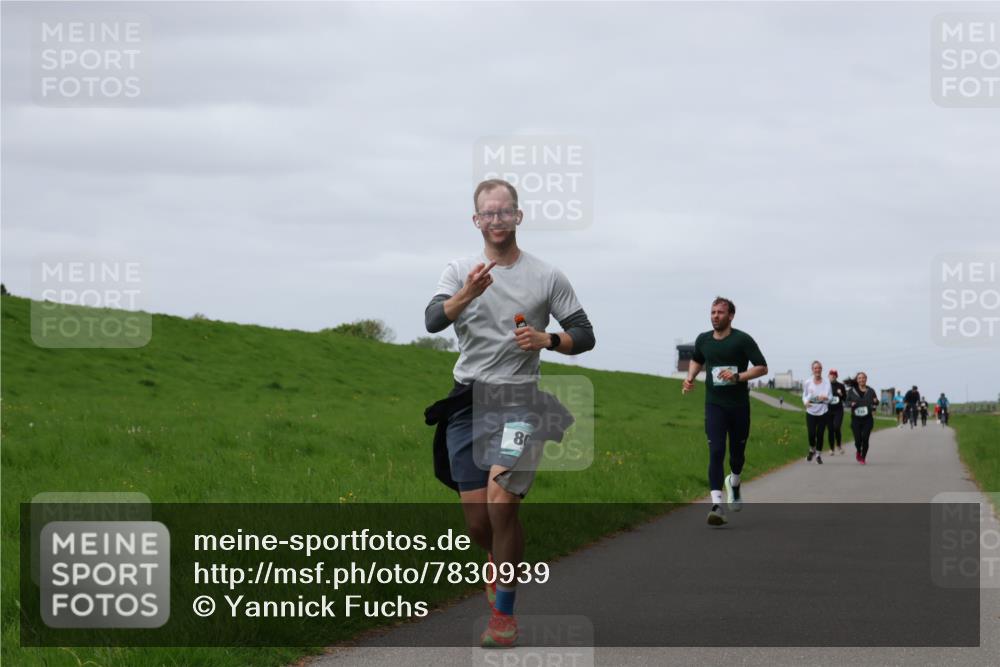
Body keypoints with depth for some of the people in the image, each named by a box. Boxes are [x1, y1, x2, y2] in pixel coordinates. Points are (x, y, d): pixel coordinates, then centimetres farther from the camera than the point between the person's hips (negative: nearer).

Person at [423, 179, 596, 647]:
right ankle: (502, 563, 37)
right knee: (476, 520, 2)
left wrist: (547, 340, -15)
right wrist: (467, 295, -33)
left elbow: (584, 336, 5)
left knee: (501, 501, -20)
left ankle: (504, 613, -9)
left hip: (517, 400, -2)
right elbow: (432, 320, -13)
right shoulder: (459, 271, 5)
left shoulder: (547, 276, 3)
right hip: (466, 399, 2)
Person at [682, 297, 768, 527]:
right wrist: (690, 377, 7)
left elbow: (762, 368, -8)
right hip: (714, 405, 1)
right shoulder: (703, 340, 4)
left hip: (739, 406, -1)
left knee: (737, 452, 13)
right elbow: (696, 360, 26)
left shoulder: (742, 340, -8)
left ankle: (734, 483, 47)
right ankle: (717, 505, -21)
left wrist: (738, 376, -21)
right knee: (716, 452, -14)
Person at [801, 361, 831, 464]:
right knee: (811, 434, -7)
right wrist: (806, 402, -12)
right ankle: (812, 450, 23)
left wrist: (825, 398, -26)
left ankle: (819, 454, 20)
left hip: (823, 412, 0)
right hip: (811, 412, 0)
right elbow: (804, 395, 10)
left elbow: (829, 398, -2)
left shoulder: (826, 383, -2)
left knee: (820, 434, 2)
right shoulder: (807, 383, 0)